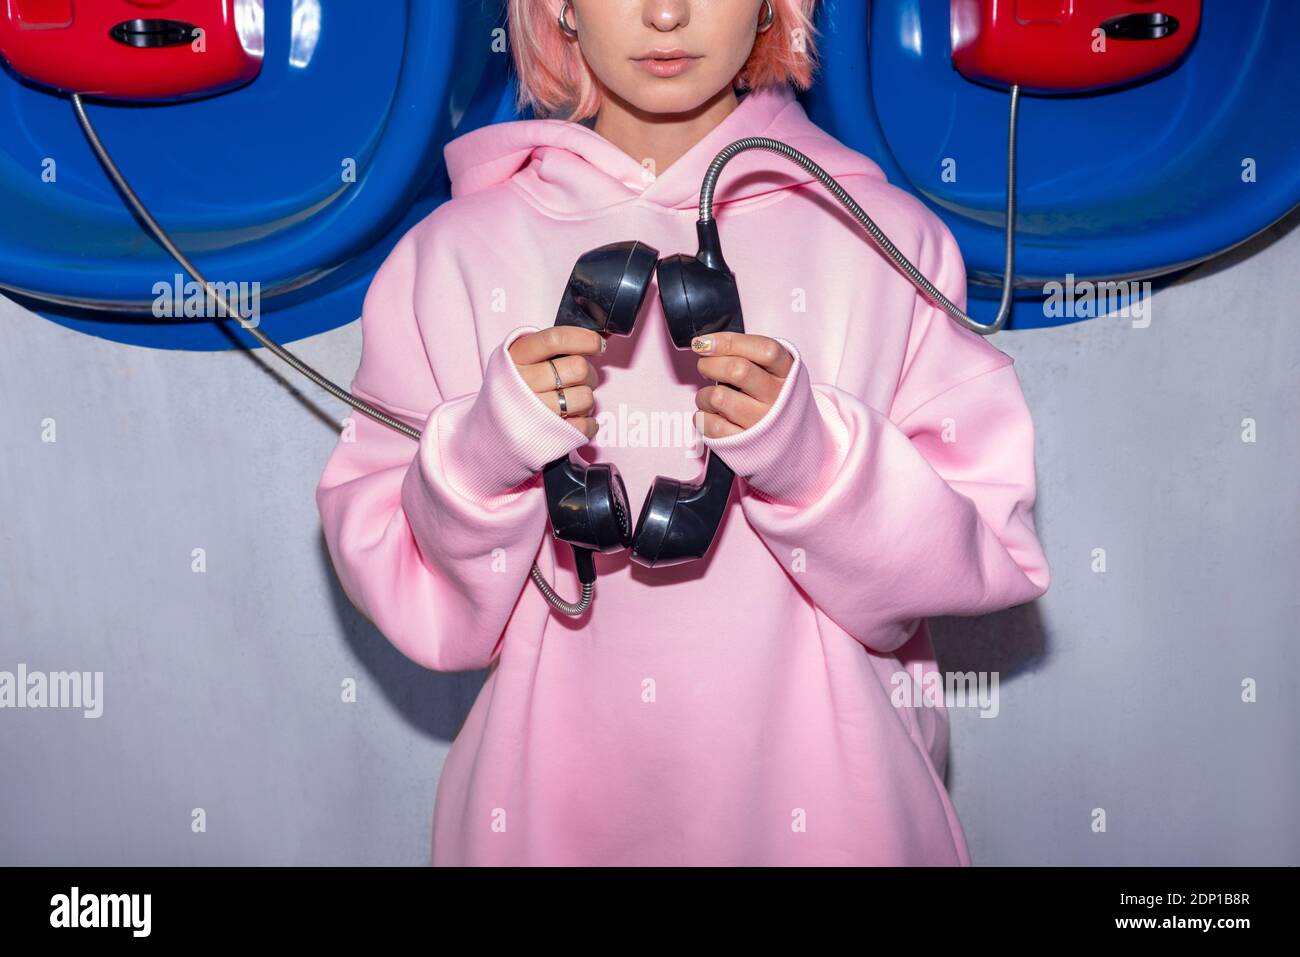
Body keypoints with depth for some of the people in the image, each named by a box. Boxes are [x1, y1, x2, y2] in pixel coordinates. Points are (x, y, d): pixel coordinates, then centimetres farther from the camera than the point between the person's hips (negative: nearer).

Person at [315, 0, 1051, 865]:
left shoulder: (890, 237, -4)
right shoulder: (454, 251, -3)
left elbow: (994, 555, -6)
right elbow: (390, 584, -3)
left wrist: (814, 455, -22)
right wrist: (479, 459, -21)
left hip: (815, 798, 0)